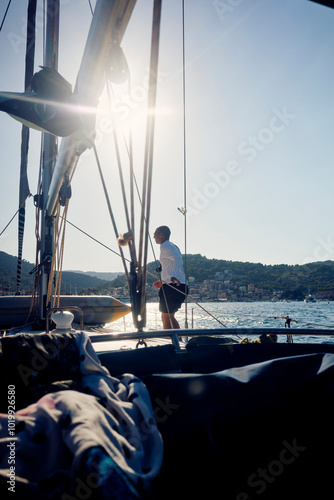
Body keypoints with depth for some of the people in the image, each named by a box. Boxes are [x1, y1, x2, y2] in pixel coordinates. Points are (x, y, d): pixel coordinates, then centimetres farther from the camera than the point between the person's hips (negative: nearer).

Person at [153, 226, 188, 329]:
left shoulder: (165, 246, -6)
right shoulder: (173, 246, 24)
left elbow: (177, 259, -24)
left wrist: (174, 276, -41)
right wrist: (163, 281, 31)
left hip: (172, 287, -10)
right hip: (181, 285, 10)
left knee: (166, 318, -5)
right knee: (170, 317, 19)